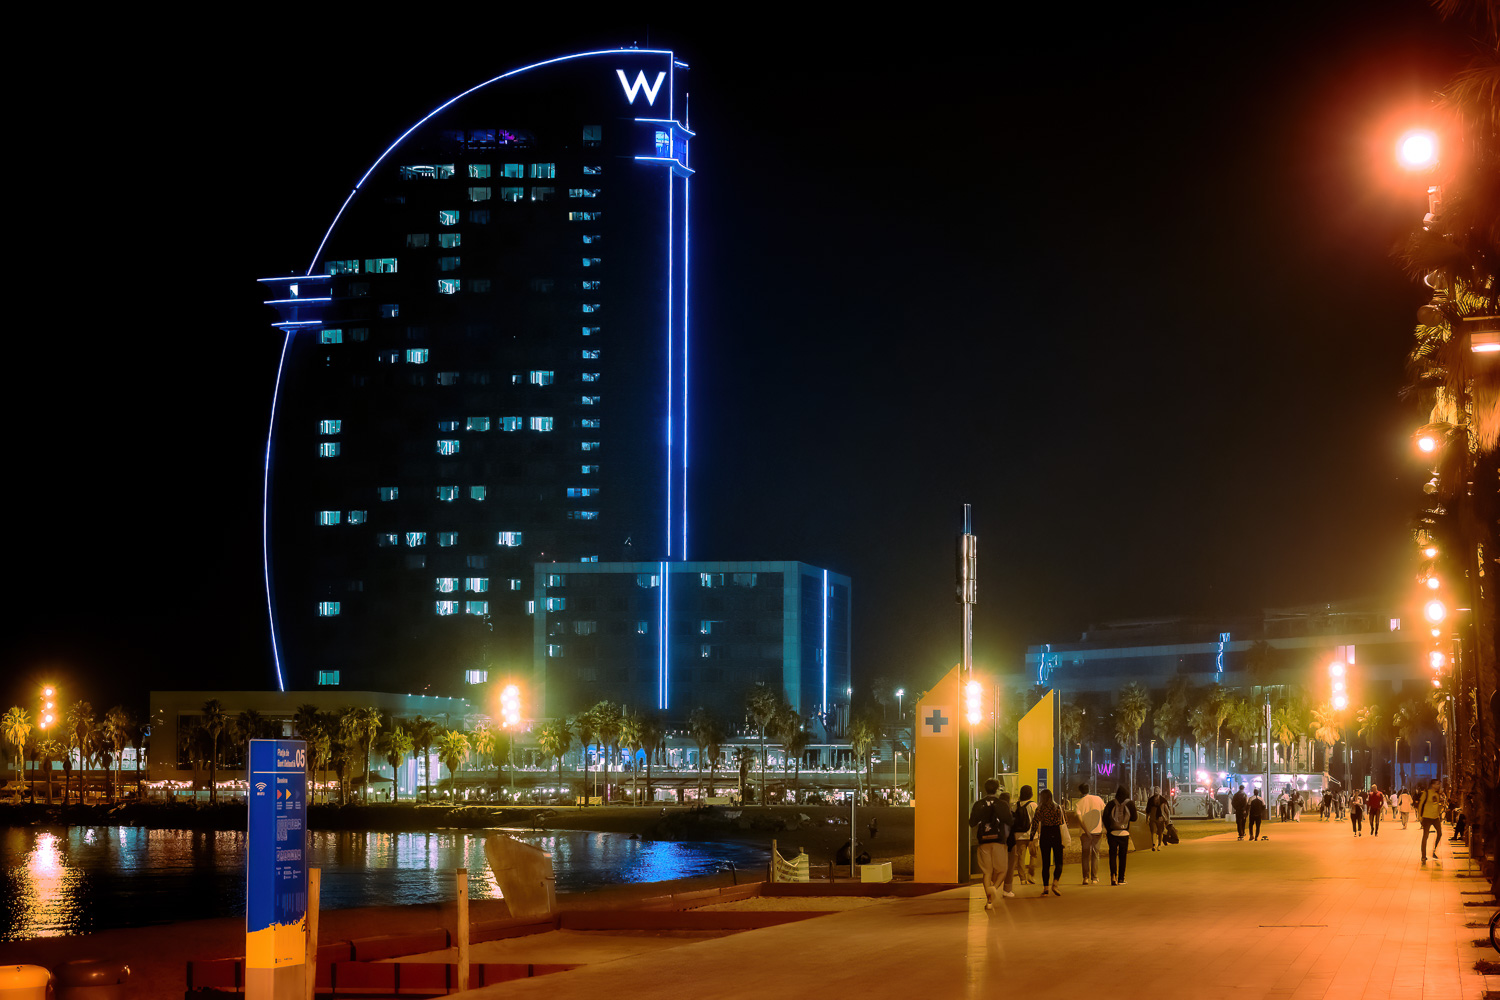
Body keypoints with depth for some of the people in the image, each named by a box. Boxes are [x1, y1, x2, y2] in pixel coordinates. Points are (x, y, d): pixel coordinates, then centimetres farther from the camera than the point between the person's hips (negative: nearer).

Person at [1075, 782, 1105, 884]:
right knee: (1095, 855, 8)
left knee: (1085, 855, 9)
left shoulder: (1079, 804, -4)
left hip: (1085, 833, -1)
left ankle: (1086, 878, 5)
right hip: (1097, 831, 1)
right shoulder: (1098, 799, 3)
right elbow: (1104, 814, 4)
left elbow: (1080, 820, -14)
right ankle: (1094, 878, 7)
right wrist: (1102, 829, 10)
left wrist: (1087, 832, -12)